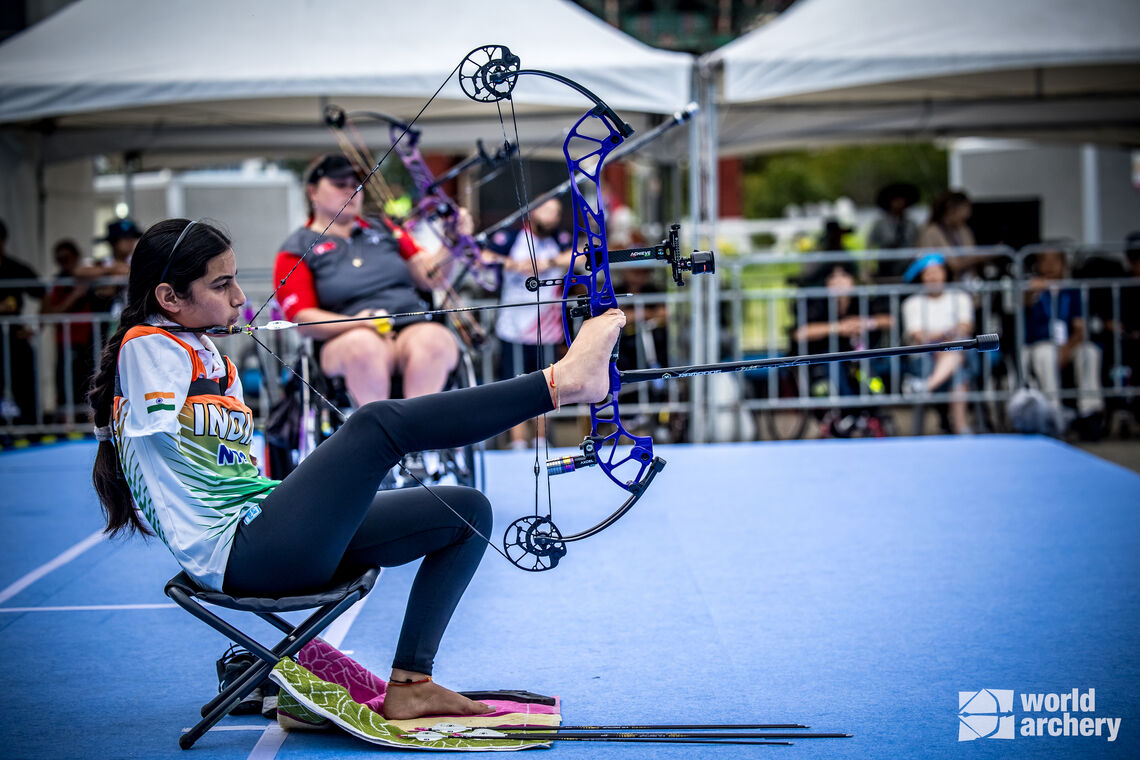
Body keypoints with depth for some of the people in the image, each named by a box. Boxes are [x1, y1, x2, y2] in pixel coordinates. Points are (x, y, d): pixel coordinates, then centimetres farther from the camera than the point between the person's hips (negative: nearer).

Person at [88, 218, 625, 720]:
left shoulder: (207, 353, 20)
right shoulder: (148, 347, -5)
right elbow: (155, 425, -20)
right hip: (243, 556, -10)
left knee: (467, 514, 7)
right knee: (379, 425, -25)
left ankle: (409, 685, 1)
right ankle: (560, 381, -24)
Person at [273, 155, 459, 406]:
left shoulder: (384, 230, 26)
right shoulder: (297, 250, 14)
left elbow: (427, 276, 17)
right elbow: (304, 320, 2)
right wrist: (357, 323, -15)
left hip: (415, 327, 3)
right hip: (347, 337, -3)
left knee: (433, 340, -33)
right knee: (364, 347, -38)